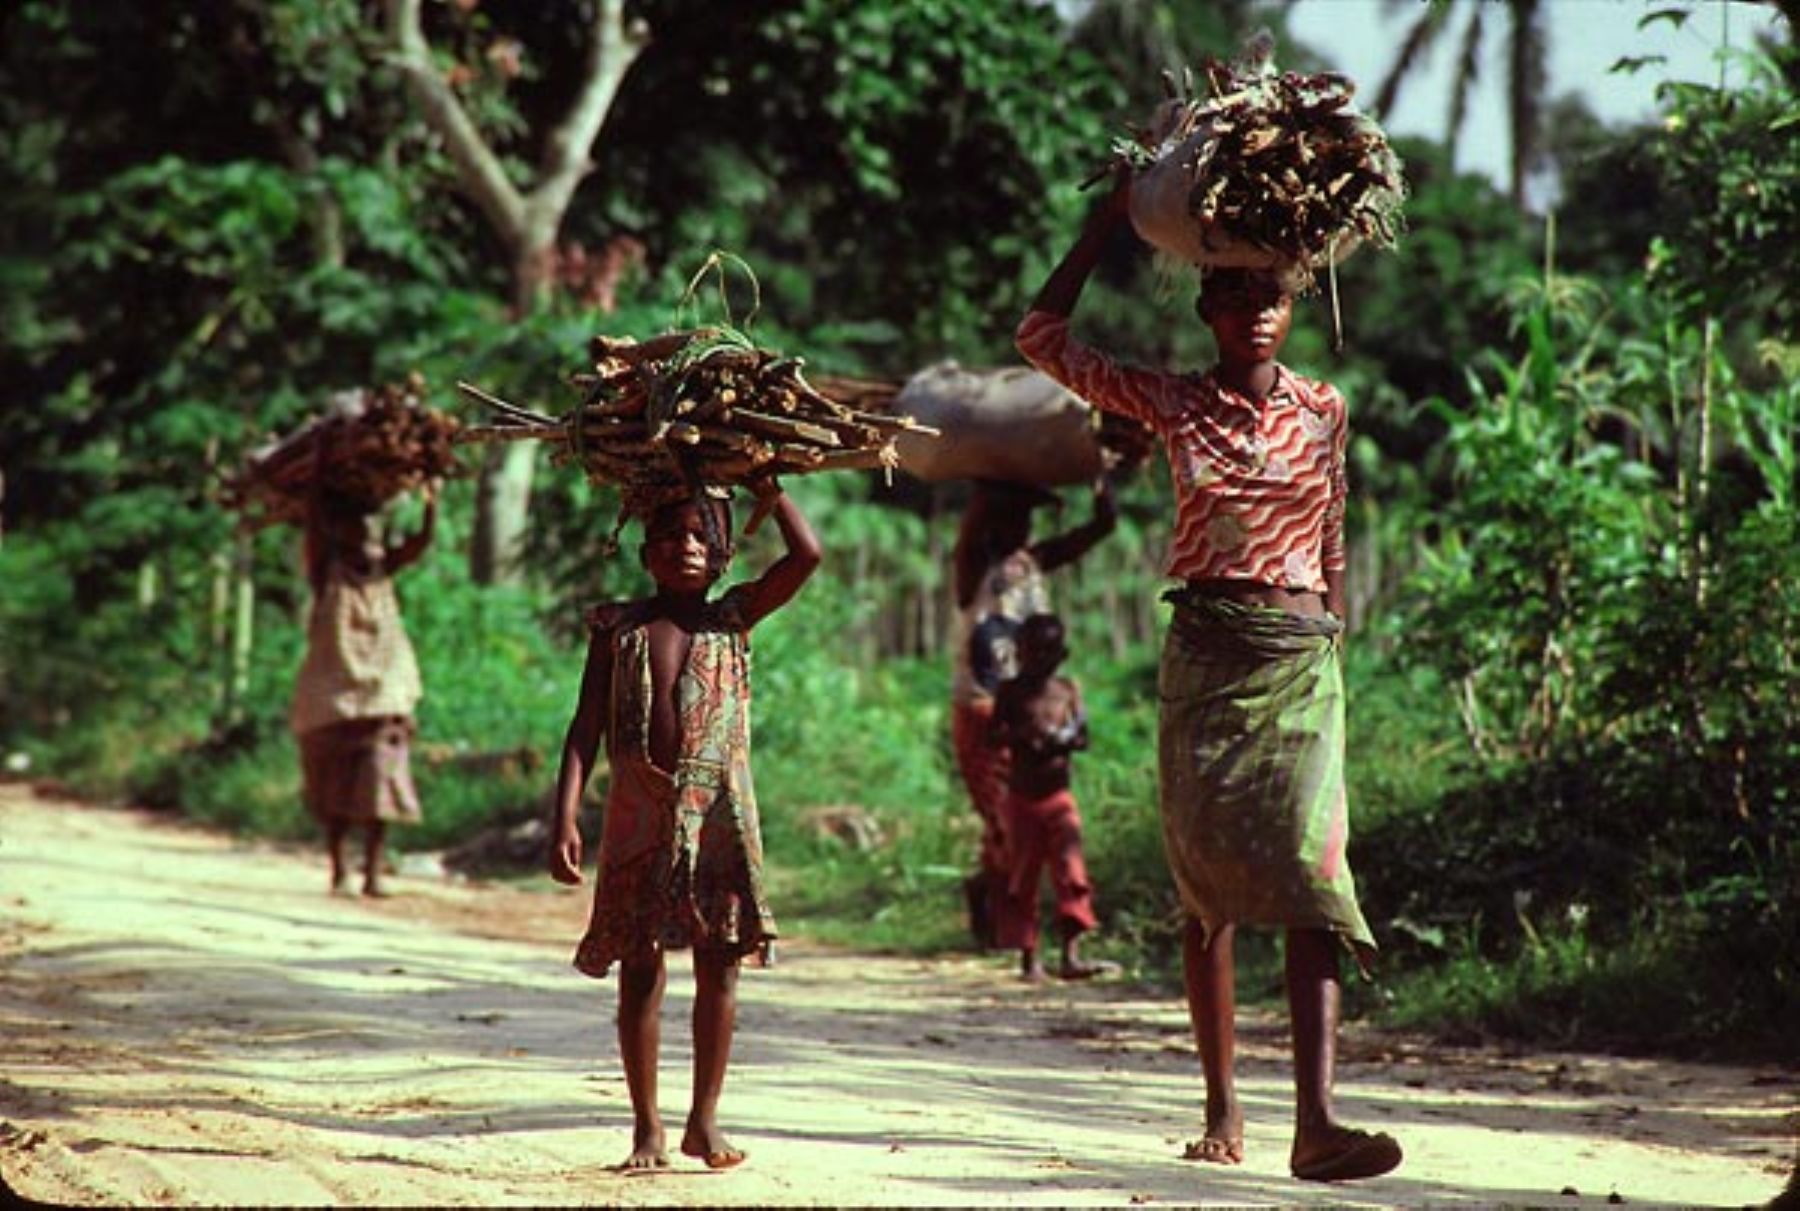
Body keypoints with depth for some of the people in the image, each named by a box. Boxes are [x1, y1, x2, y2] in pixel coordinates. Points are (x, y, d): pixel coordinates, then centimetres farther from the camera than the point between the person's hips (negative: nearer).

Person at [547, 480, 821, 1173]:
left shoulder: (733, 619, 8)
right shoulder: (618, 627, 6)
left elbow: (806, 555, -4)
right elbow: (585, 728, 2)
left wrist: (765, 485, 5)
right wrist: (565, 818, -7)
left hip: (718, 813, 1)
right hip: (638, 815, 0)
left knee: (718, 964, 0)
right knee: (639, 968, 1)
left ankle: (705, 1119, 11)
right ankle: (647, 1128, 10)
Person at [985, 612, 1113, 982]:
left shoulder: (1067, 689, 5)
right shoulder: (1011, 691, 0)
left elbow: (1082, 737, 4)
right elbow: (993, 736, -5)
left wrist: (1064, 740, -17)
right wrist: (1021, 735, -23)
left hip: (1058, 795, 1)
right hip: (1021, 797, -1)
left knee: (1071, 872, -9)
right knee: (1021, 878, 4)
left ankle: (1071, 955, -12)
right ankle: (1028, 956, 12)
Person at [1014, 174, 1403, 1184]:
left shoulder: (1323, 410, 6)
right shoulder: (1175, 405, 5)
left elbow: (1333, 543, 14)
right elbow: (1044, 335, 5)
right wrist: (1114, 218, 6)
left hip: (1301, 655, -1)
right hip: (1205, 649, 1)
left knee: (1312, 872, -14)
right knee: (1210, 883, 5)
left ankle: (1317, 1118, -24)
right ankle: (1223, 1109, 14)